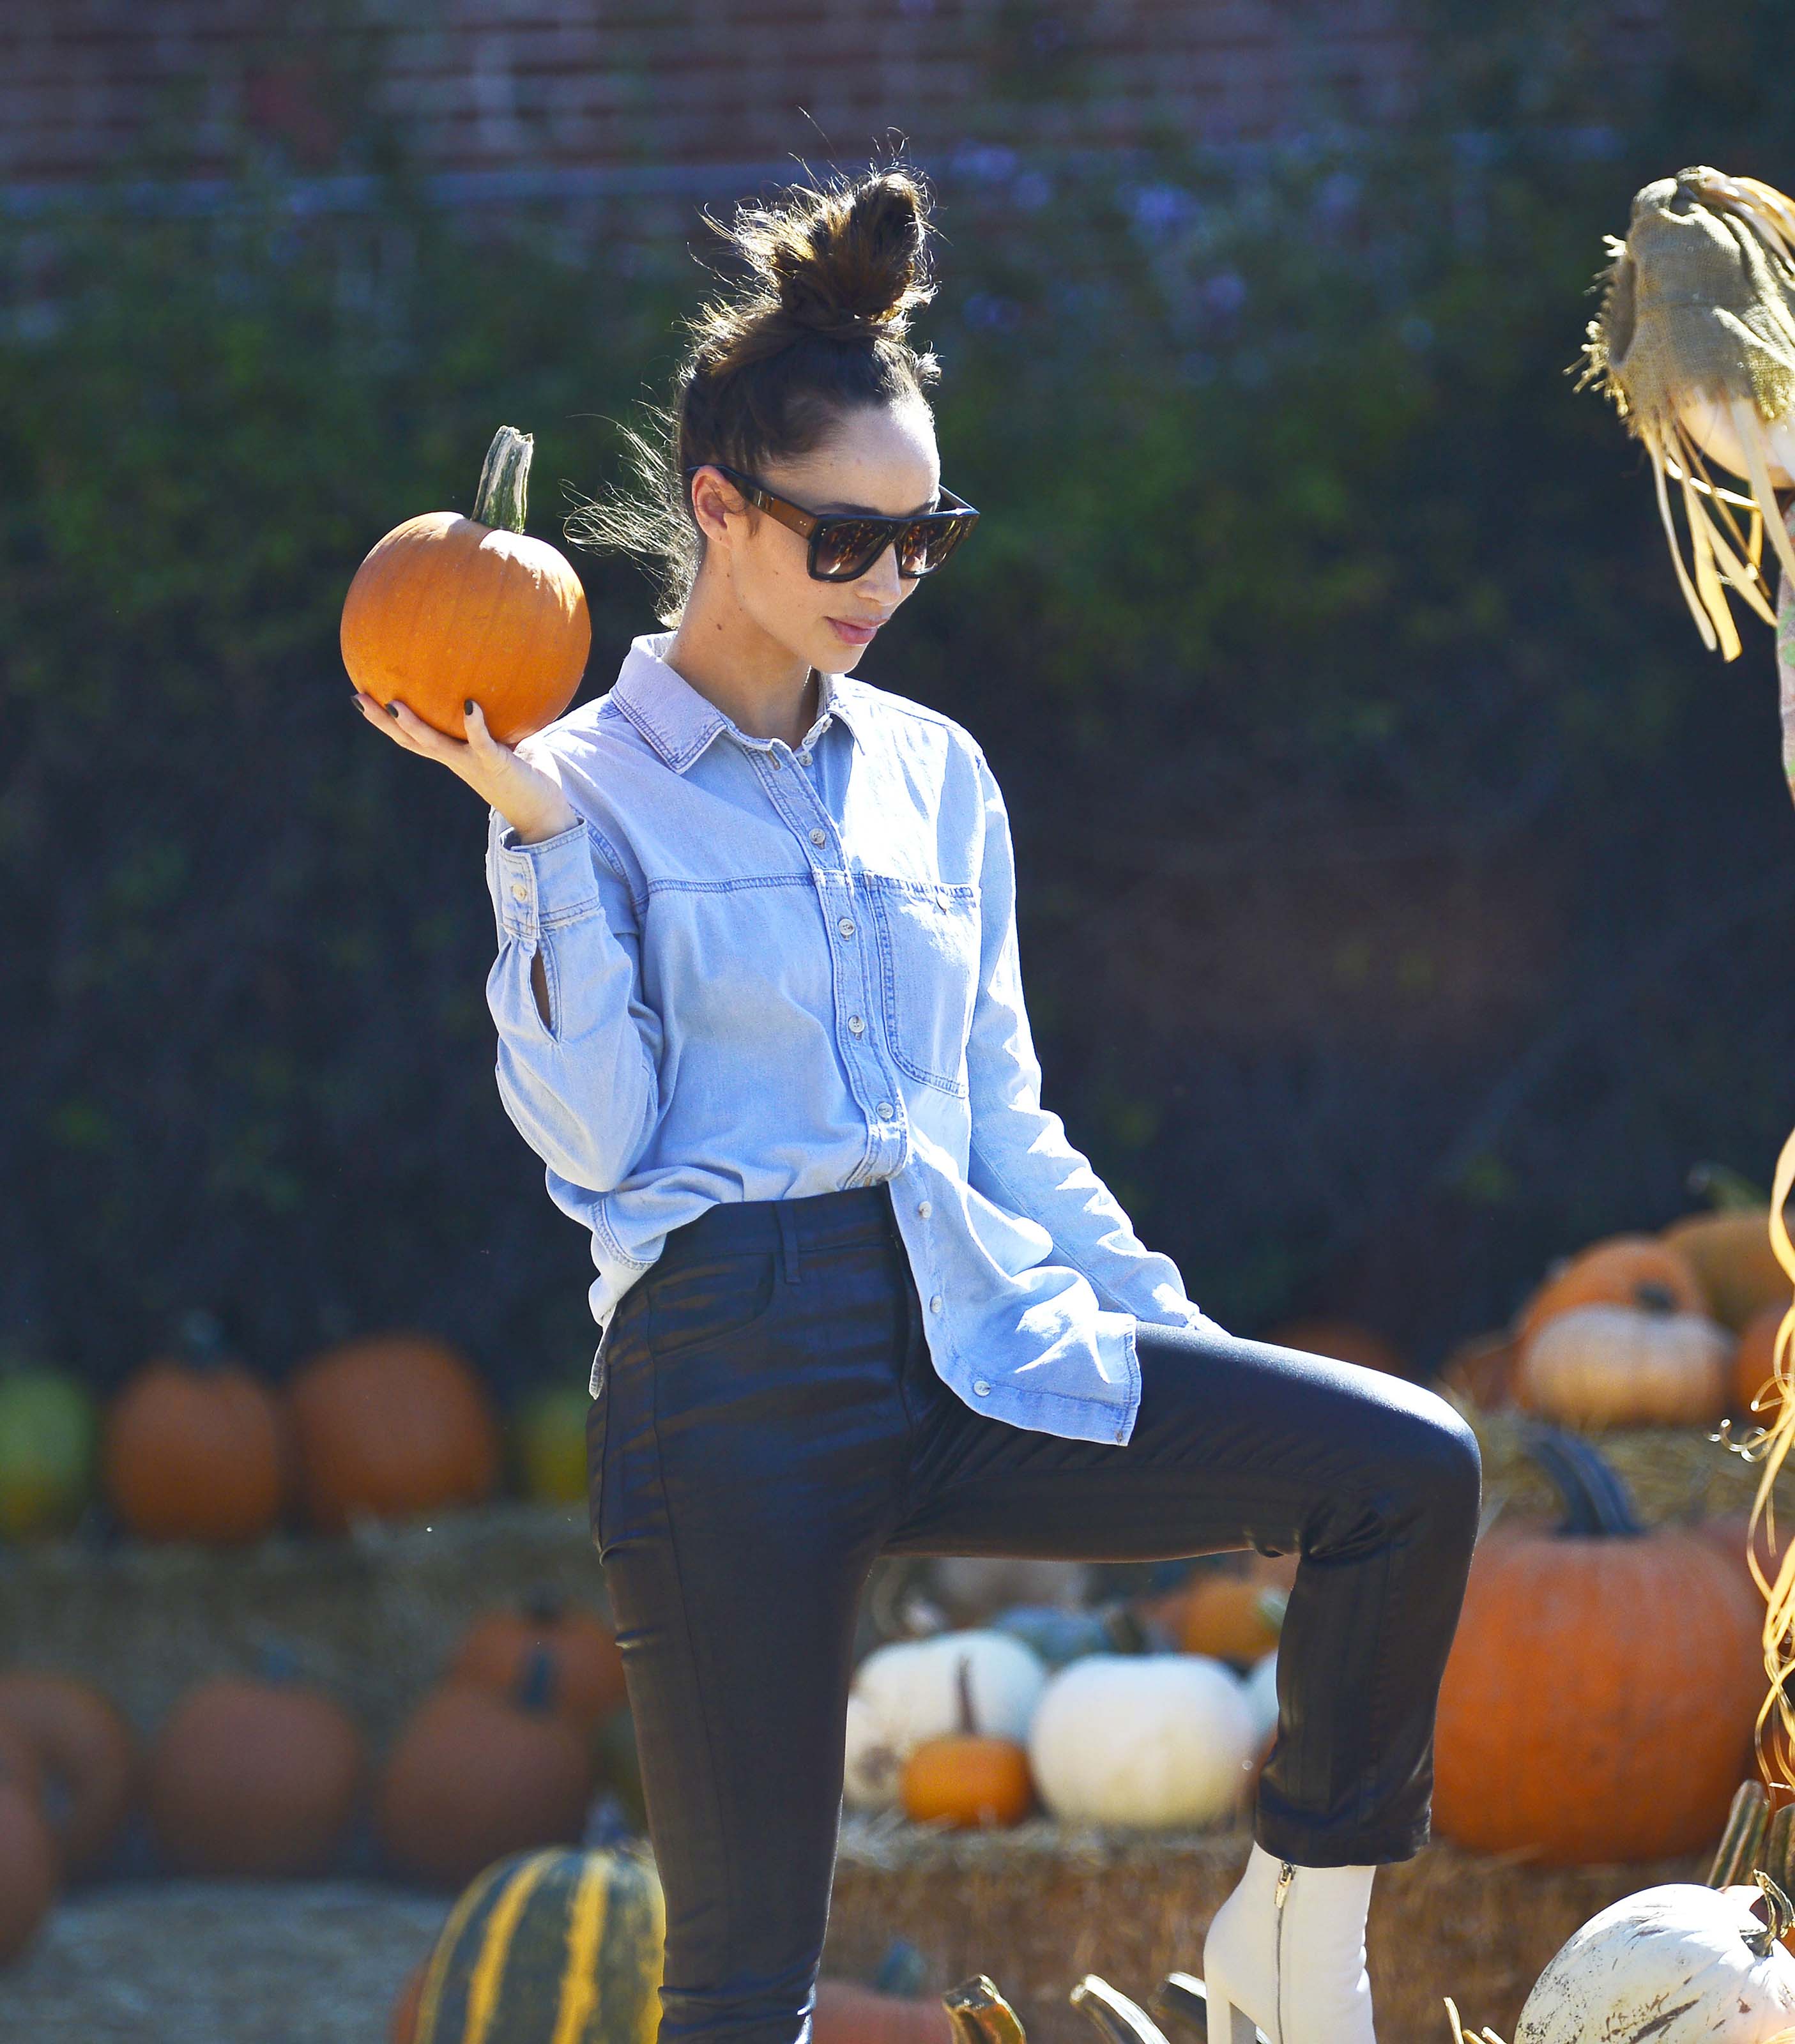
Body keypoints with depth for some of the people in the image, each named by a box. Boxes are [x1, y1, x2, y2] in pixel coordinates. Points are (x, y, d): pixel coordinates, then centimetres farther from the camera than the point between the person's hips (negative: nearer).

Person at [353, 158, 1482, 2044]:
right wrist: (543, 840, -13)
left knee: (1408, 1469, -17)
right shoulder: (594, 788, 2)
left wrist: (1182, 1346, 11)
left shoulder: (933, 776, 16)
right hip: (732, 1373, -4)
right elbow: (590, 1137, -7)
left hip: (975, 1335, 4)